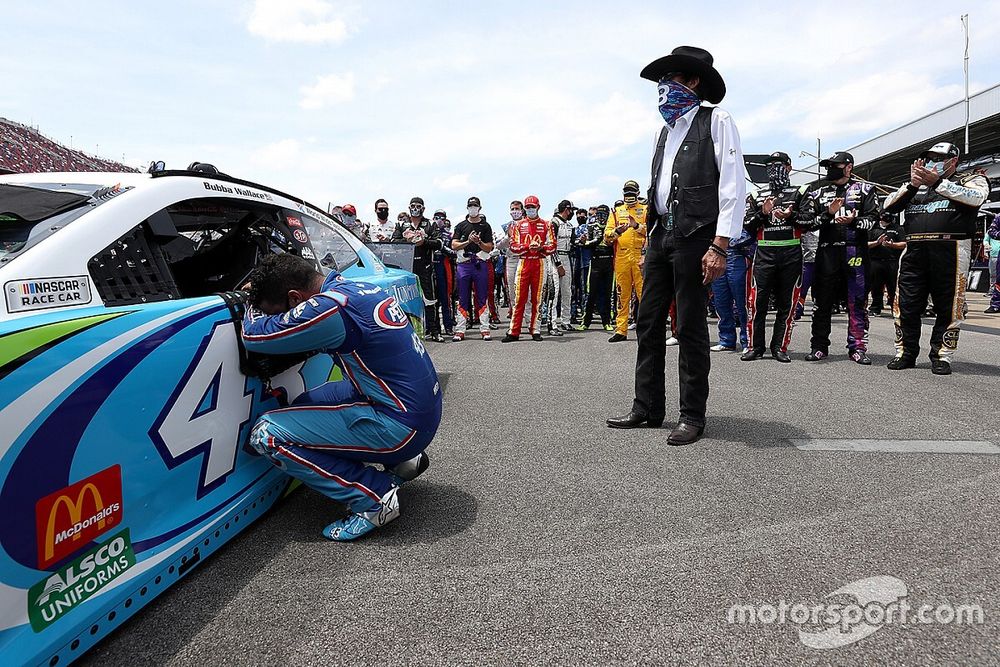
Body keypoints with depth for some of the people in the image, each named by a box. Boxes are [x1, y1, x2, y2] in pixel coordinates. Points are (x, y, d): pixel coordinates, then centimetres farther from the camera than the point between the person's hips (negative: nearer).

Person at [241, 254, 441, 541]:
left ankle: (374, 498, -5)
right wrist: (263, 289, 17)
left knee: (265, 434, -8)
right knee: (307, 403, 24)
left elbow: (253, 335, -12)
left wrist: (255, 304, 10)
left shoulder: (329, 308, -21)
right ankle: (403, 462, 19)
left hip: (401, 427, -9)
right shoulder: (358, 287, 7)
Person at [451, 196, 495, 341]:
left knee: (482, 298, 0)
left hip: (481, 264, -1)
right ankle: (460, 330, 5)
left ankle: (484, 329, 2)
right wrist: (468, 241, -11)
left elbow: (489, 248, 4)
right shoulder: (461, 226, 12)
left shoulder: (486, 226, 10)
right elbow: (454, 245, 3)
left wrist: (479, 242, -13)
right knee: (463, 298, 2)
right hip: (464, 264, 1)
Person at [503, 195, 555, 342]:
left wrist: (541, 247, -15)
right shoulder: (518, 225, 11)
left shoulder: (546, 225, 9)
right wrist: (528, 246, -13)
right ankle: (514, 332, -1)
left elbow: (552, 246, 4)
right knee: (519, 298, -3)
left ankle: (535, 330, 11)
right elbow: (513, 246, 3)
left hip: (539, 263, 0)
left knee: (537, 298, 3)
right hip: (523, 263, 0)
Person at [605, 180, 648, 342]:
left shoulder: (645, 210, 11)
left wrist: (638, 226, -18)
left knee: (644, 293, -7)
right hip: (621, 258, 2)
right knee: (622, 295, 5)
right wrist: (617, 231, -12)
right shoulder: (616, 212, 17)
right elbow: (606, 235, 8)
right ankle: (621, 330, 9)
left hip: (640, 257, -2)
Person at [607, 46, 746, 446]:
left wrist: (719, 246, -17)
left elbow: (733, 185, -8)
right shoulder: (666, 129, 21)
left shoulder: (716, 122, 0)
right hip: (660, 234, 7)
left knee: (690, 328, -3)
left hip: (694, 236, -7)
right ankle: (648, 408, 16)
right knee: (648, 323, 6)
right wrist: (652, 236, 11)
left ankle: (693, 416, 8)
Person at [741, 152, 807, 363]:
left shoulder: (799, 193, 10)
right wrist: (763, 213, -8)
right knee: (757, 300, -5)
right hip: (764, 253, 1)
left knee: (787, 303, 3)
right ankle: (755, 347, 4)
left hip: (791, 254, 0)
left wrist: (791, 216, -13)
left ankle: (780, 347, 11)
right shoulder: (758, 195, 14)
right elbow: (748, 226, 9)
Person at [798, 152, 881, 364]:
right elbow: (804, 219, 5)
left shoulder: (865, 189, 10)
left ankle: (857, 347, 6)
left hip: (855, 251, -2)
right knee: (823, 301, 4)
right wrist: (828, 214, -10)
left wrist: (854, 221, -17)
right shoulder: (818, 193, 16)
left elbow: (873, 218, 1)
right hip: (827, 251, 2)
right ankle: (819, 346, 10)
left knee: (857, 302, 0)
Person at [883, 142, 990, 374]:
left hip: (949, 250, -3)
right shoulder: (915, 185, 23)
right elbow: (889, 206, 11)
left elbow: (975, 197, -12)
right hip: (914, 250, 4)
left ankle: (941, 356, 9)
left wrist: (937, 181, -9)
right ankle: (905, 353, 13)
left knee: (948, 307, 1)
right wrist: (912, 185, -1)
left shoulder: (971, 180, 11)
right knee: (906, 306, 3)